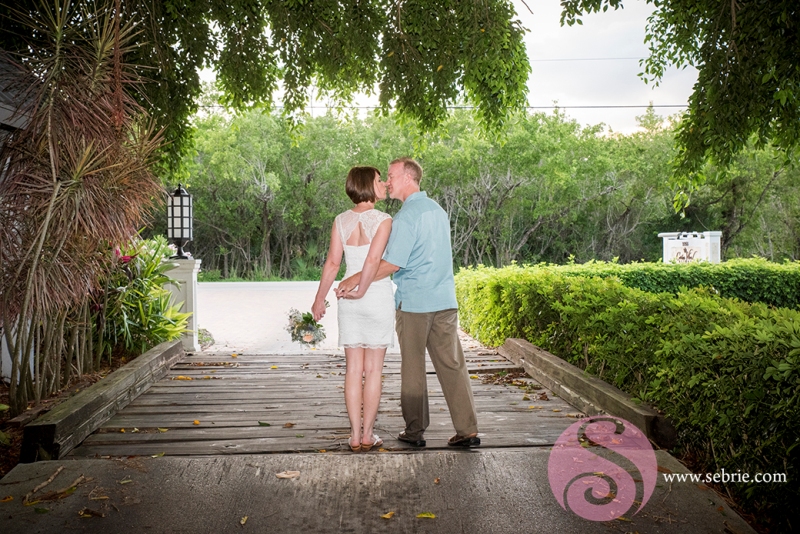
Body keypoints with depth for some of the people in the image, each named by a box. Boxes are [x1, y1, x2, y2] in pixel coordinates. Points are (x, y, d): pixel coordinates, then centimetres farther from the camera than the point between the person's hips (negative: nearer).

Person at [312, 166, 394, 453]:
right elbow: (373, 259, -20)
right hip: (378, 296, -4)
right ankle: (367, 435, 12)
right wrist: (360, 287, -6)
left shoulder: (341, 220, 3)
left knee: (353, 369, 8)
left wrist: (319, 299, 11)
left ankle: (355, 436, 12)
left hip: (349, 299, 4)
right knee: (373, 370, 6)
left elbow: (332, 263, 2)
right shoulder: (383, 220, -10)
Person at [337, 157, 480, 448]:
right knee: (452, 365, 6)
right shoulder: (438, 209, 14)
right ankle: (467, 430, 5)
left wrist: (357, 280, -8)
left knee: (413, 369, 6)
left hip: (414, 302, -6)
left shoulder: (407, 215, -12)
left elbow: (393, 263, -17)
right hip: (445, 300, 6)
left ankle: (415, 431, 14)